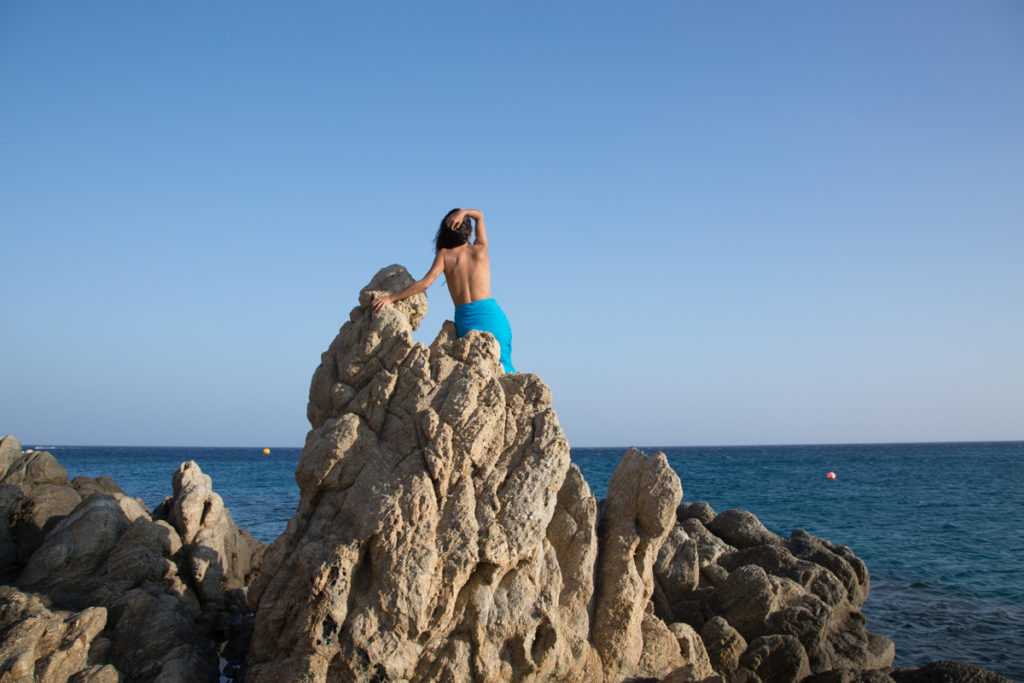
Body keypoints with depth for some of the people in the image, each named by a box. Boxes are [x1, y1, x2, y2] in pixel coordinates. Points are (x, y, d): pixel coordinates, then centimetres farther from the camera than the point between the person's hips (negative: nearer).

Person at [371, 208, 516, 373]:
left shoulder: (444, 255, 3)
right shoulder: (480, 249, 10)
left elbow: (425, 283, -8)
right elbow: (479, 215, 25)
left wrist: (391, 297, -6)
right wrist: (463, 212, 4)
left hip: (466, 320, -1)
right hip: (491, 311, 1)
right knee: (503, 366, 8)